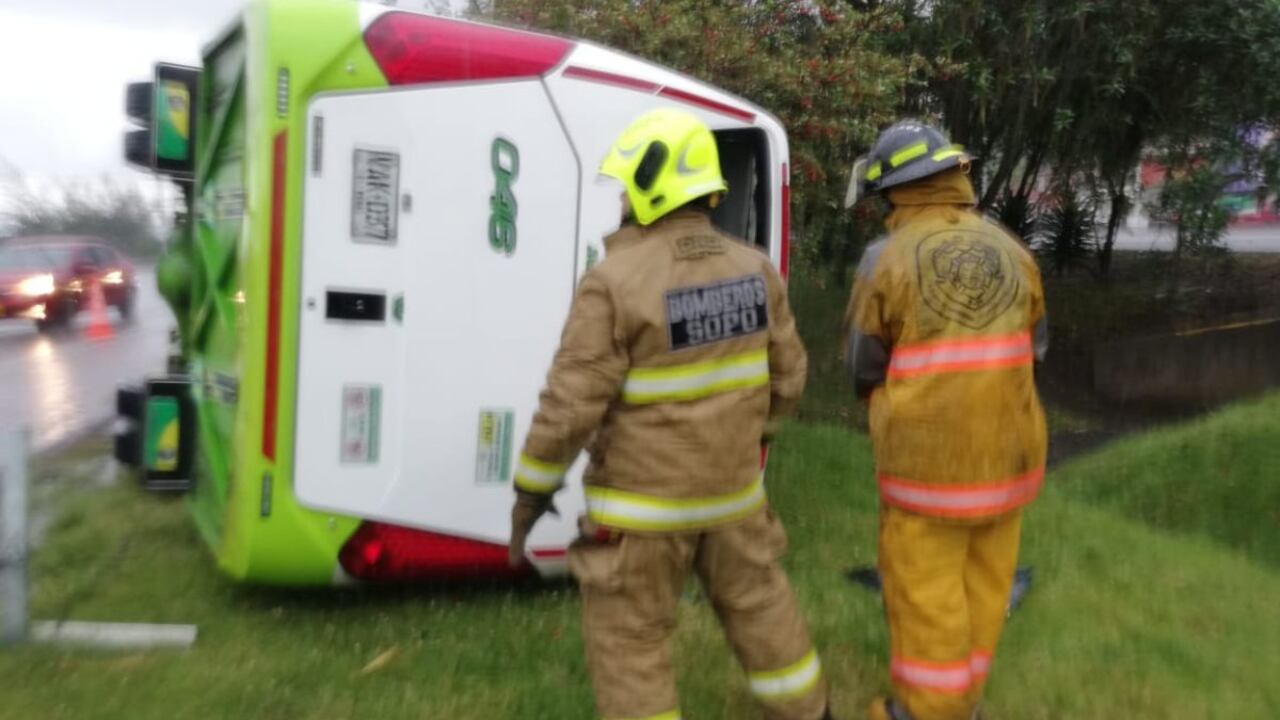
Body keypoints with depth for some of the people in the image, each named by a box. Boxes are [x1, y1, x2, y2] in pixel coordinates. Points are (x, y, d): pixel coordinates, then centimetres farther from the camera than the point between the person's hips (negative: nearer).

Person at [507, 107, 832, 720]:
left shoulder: (615, 281, -20)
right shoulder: (754, 270, -2)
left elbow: (571, 403, -19)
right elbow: (786, 378, 5)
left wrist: (531, 490, -6)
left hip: (644, 502, -6)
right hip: (731, 490, 6)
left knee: (627, 639, 10)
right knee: (758, 606, 24)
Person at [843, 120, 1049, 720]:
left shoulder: (887, 259, -12)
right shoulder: (1010, 251, 2)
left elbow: (865, 369, -4)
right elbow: (1033, 348, 13)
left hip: (927, 456, -5)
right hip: (1007, 451, 6)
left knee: (924, 593, 7)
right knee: (982, 586, 18)